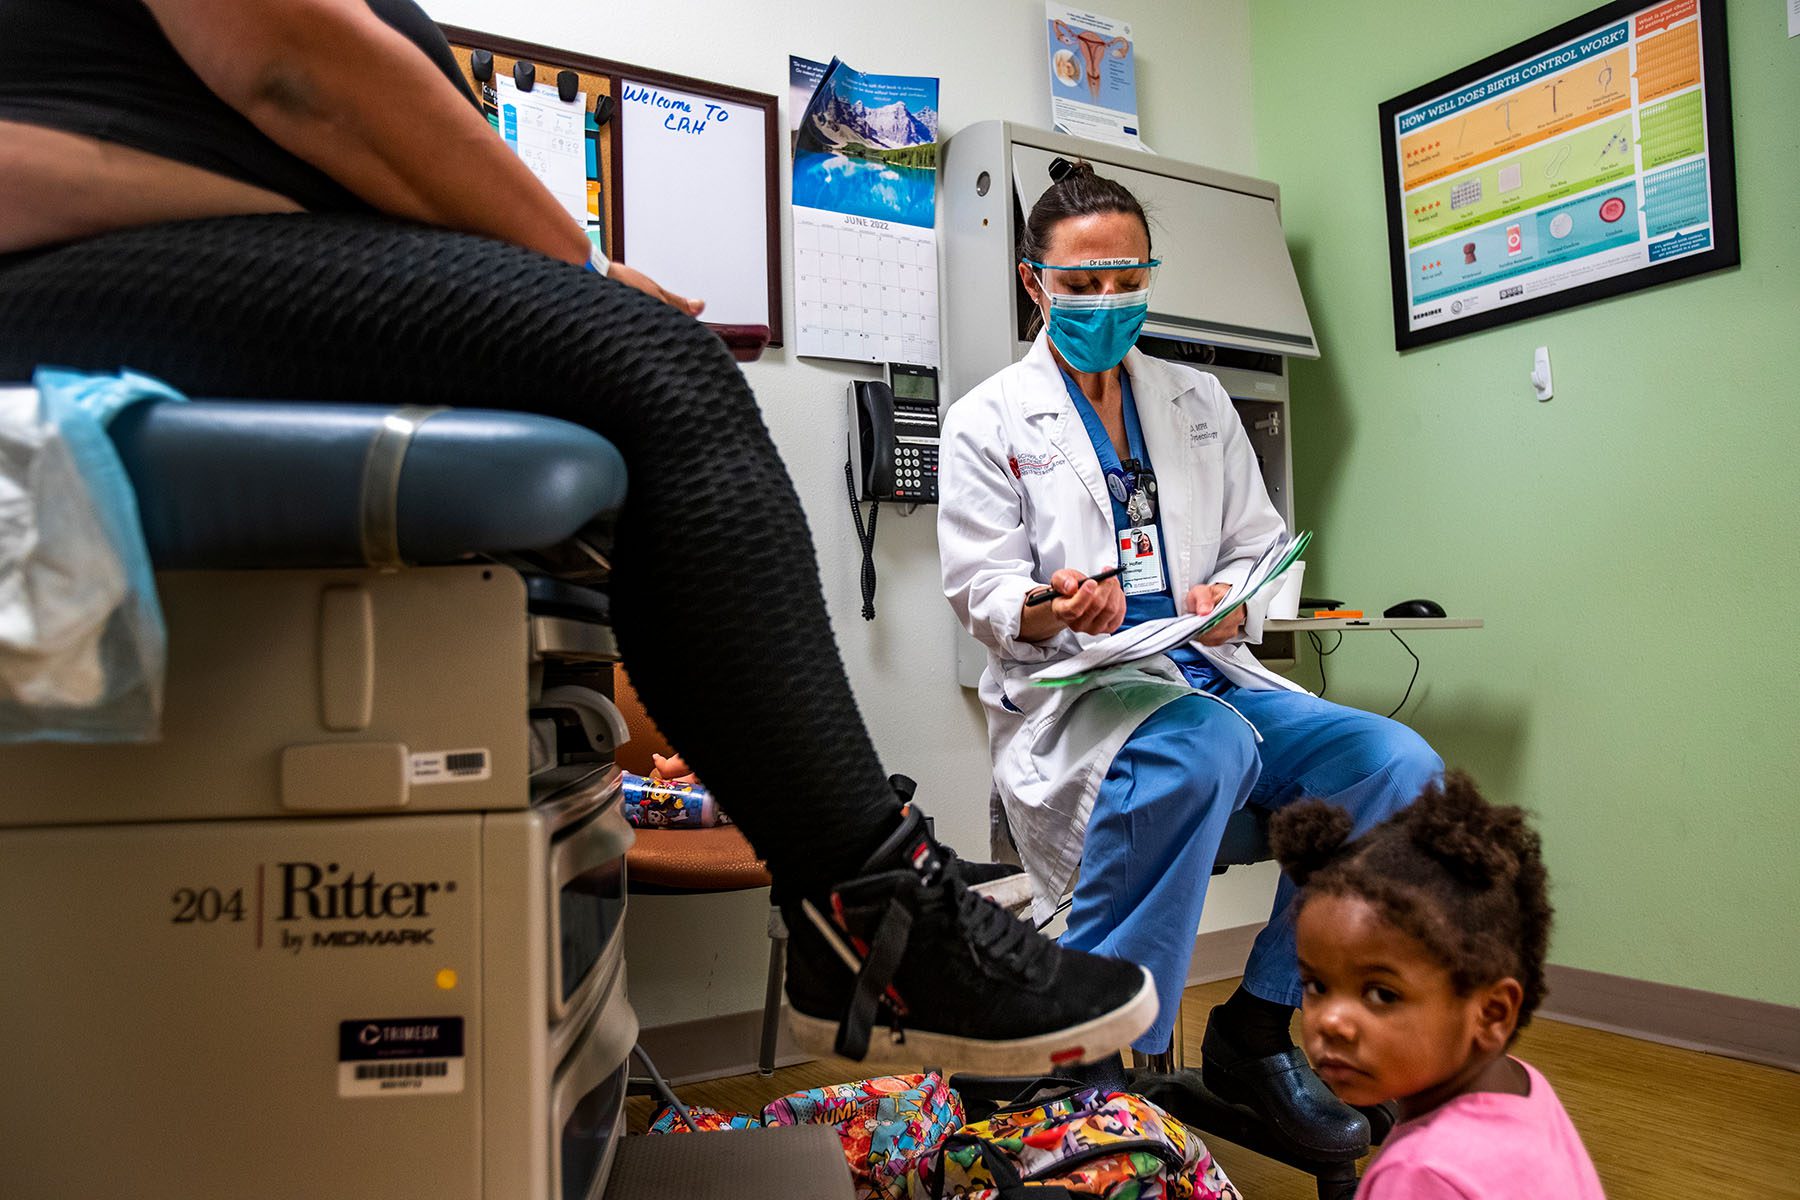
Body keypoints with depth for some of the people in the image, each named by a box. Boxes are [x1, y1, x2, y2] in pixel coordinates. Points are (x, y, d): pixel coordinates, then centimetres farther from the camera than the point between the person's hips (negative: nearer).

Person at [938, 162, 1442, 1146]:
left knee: (1399, 763, -18)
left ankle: (1260, 1029, -3)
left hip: (1212, 674, 6)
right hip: (1070, 690, -5)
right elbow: (981, 589, -1)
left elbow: (1260, 543, 17)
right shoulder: (988, 420, 5)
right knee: (1206, 744, -38)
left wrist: (1232, 599, -7)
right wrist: (1049, 610, -24)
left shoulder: (1200, 403, 19)